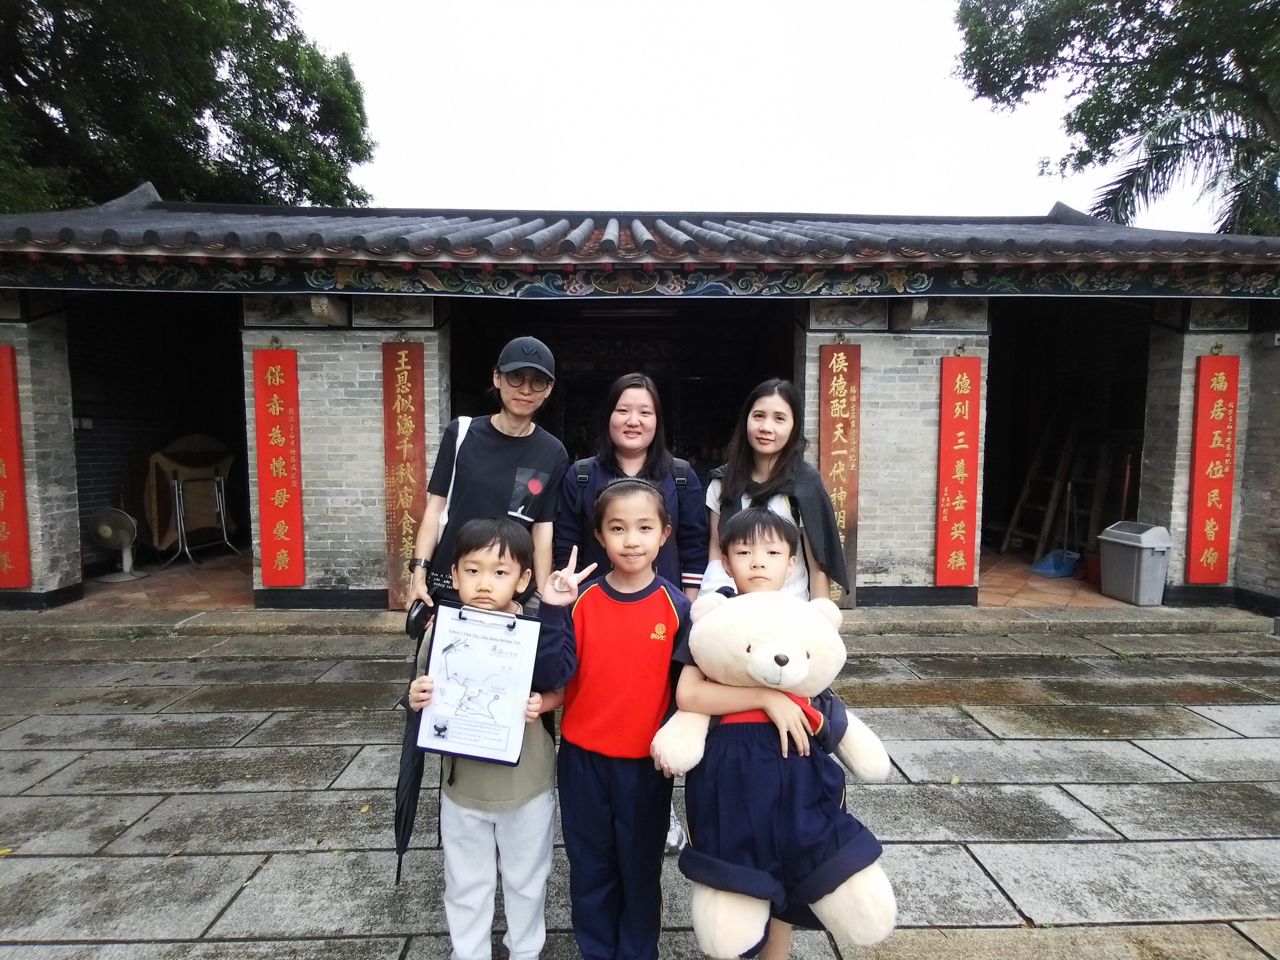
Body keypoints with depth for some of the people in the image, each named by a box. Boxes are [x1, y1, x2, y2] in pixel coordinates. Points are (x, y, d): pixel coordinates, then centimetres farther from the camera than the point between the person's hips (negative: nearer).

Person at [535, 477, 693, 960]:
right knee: (589, 865, 18)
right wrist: (552, 612, -24)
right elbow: (555, 673, -14)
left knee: (641, 865, 16)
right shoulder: (580, 601, -8)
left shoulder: (675, 605, -8)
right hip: (582, 757, 1)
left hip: (646, 761, -1)